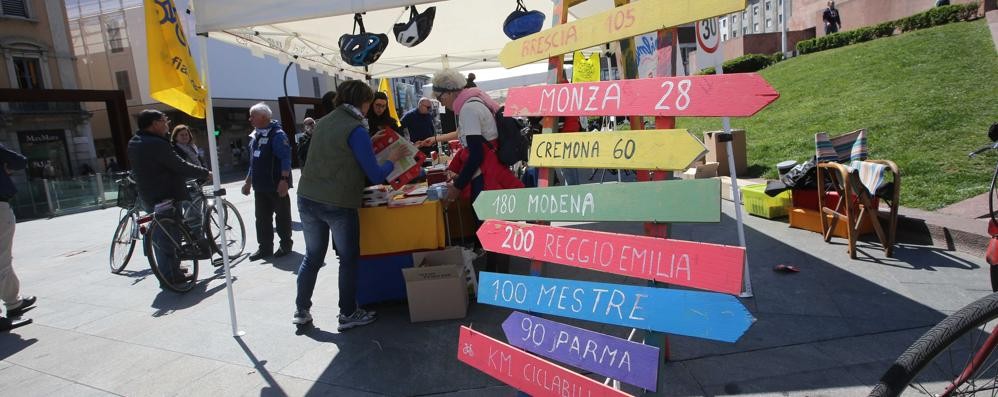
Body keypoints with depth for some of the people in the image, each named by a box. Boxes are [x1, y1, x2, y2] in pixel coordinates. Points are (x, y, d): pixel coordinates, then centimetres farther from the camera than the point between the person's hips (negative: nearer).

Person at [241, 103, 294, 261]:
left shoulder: (277, 134, -12)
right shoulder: (255, 136, 15)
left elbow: (286, 158, -19)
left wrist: (284, 180, -25)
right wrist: (248, 181, 21)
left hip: (276, 186, -8)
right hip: (260, 186, 8)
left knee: (282, 216, 3)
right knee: (262, 218, 11)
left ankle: (286, 245, 14)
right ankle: (265, 248, 19)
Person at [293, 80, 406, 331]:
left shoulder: (323, 122, 10)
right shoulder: (356, 130, -11)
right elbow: (376, 175, -12)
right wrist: (392, 160, 6)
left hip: (307, 199, 7)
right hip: (339, 205, -7)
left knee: (312, 257, 19)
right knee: (349, 260, 10)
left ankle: (301, 311, 28)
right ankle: (348, 315, 19)